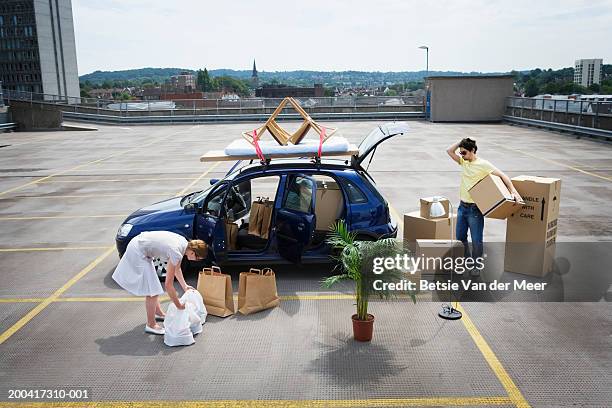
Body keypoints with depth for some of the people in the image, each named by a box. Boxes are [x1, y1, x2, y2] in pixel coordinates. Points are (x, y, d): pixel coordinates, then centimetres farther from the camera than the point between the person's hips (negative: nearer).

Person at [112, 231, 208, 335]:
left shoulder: (184, 243, -3)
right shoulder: (177, 253, -27)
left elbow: (177, 268, 15)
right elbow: (168, 285, -22)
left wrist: (185, 286, 13)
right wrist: (179, 305, -14)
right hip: (137, 251, -10)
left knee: (152, 285, 22)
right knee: (152, 290, -5)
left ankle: (159, 313, 38)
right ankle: (151, 325, 7)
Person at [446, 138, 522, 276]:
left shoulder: (483, 164, -12)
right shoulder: (463, 162, 6)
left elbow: (502, 176, -14)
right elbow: (449, 151, 7)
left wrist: (513, 192, -25)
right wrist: (461, 142, -3)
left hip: (475, 209, -6)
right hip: (462, 206, 7)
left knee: (476, 240, 0)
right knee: (460, 237, 15)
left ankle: (475, 265, 17)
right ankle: (467, 259, 35)